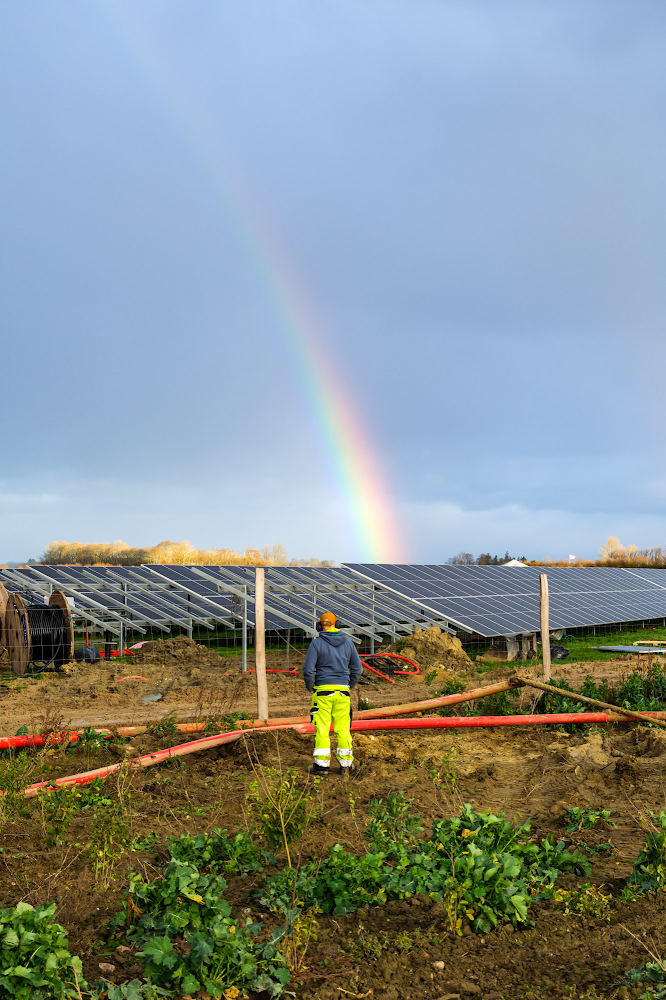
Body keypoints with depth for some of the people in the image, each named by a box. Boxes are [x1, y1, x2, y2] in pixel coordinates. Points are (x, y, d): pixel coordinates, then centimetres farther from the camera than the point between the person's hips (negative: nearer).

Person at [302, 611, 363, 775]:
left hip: (323, 690, -3)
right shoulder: (347, 643, 6)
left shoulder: (316, 643, -6)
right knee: (343, 728, 8)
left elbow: (308, 670, -10)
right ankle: (345, 763, 10)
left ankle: (322, 764, 1)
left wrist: (310, 687, 5)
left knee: (322, 728, 1)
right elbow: (357, 668, 9)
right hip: (342, 691, 3)